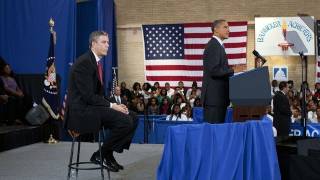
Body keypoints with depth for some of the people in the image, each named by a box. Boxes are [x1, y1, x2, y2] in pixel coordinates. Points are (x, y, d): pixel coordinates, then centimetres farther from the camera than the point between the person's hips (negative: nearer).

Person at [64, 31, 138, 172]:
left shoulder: (96, 62, 15)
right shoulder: (83, 62, -16)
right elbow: (88, 96, -22)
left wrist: (114, 105, -1)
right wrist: (111, 106, -19)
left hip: (92, 107, 10)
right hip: (82, 110, -10)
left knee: (133, 118, 3)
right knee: (125, 121, -23)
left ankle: (108, 153, 7)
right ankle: (101, 155, -6)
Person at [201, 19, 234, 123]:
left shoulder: (217, 45, 21)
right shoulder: (213, 45, -10)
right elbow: (214, 71, -20)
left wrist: (231, 72, 10)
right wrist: (234, 71, -15)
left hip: (218, 96, 10)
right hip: (214, 96, -10)